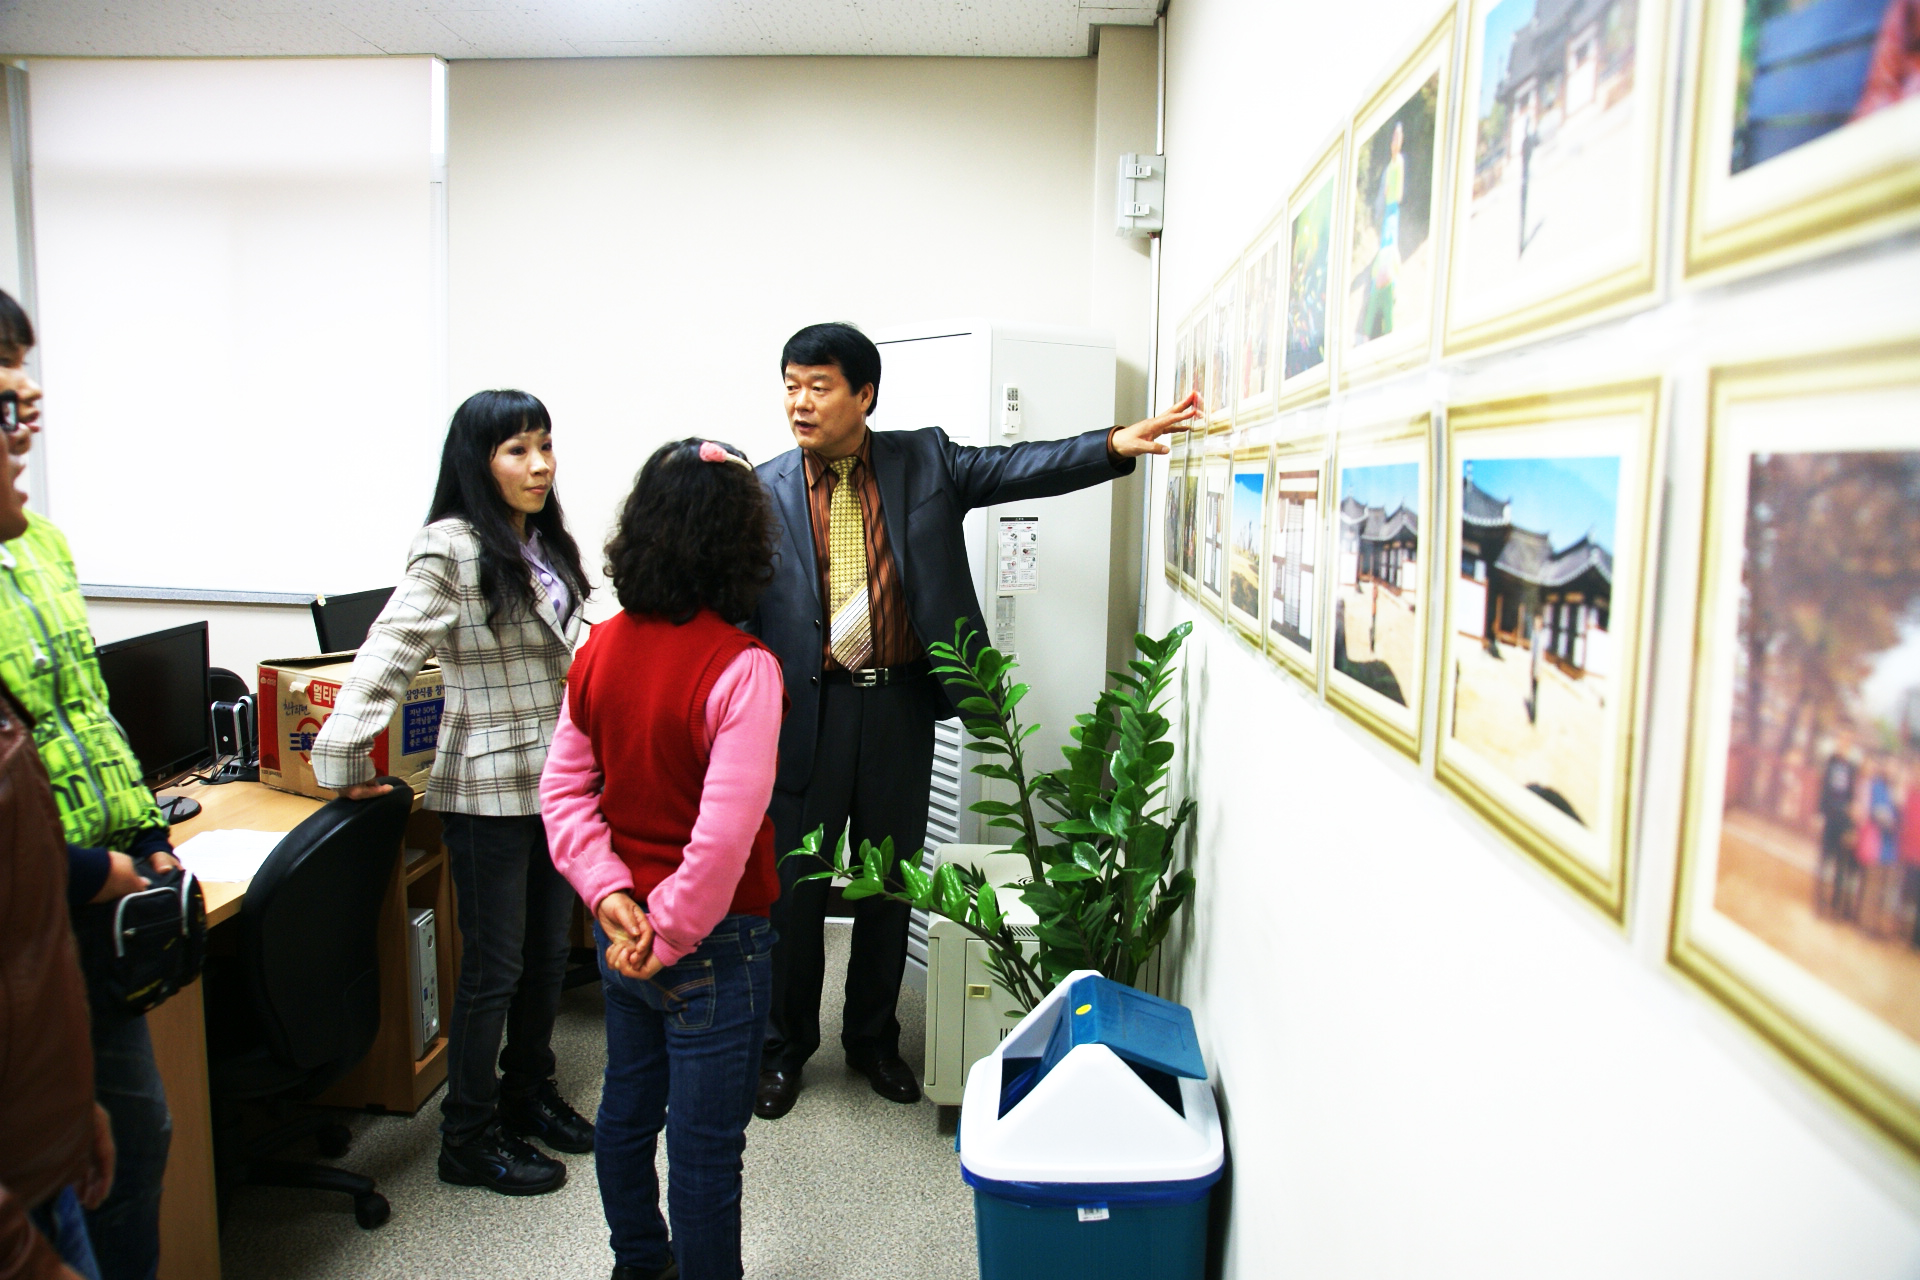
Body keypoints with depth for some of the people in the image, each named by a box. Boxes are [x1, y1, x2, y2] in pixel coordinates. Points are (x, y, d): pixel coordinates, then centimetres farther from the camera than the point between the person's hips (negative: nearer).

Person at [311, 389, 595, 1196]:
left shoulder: (547, 546, 9)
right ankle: (470, 1140, 20)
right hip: (488, 786, -7)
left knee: (548, 953, 17)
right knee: (493, 968, 3)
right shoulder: (450, 551, -16)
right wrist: (344, 757, -24)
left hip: (556, 779, 7)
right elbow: (389, 654, -21)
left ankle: (528, 1096, 36)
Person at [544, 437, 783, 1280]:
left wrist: (609, 894, -6)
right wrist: (671, 938, -16)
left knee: (628, 1105, 25)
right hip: (713, 942, -7)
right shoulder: (740, 668, -24)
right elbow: (725, 833, -27)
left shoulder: (600, 648, -3)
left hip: (622, 932, 7)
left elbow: (563, 787, 0)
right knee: (705, 1141, 9)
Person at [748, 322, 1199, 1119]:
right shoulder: (764, 490, 0)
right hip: (807, 711, -1)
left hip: (900, 703, 1)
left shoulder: (924, 462, 3)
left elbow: (1019, 467, -6)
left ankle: (873, 1038, 33)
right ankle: (784, 1047, 29)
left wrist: (1116, 444, -20)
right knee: (795, 884, 8)